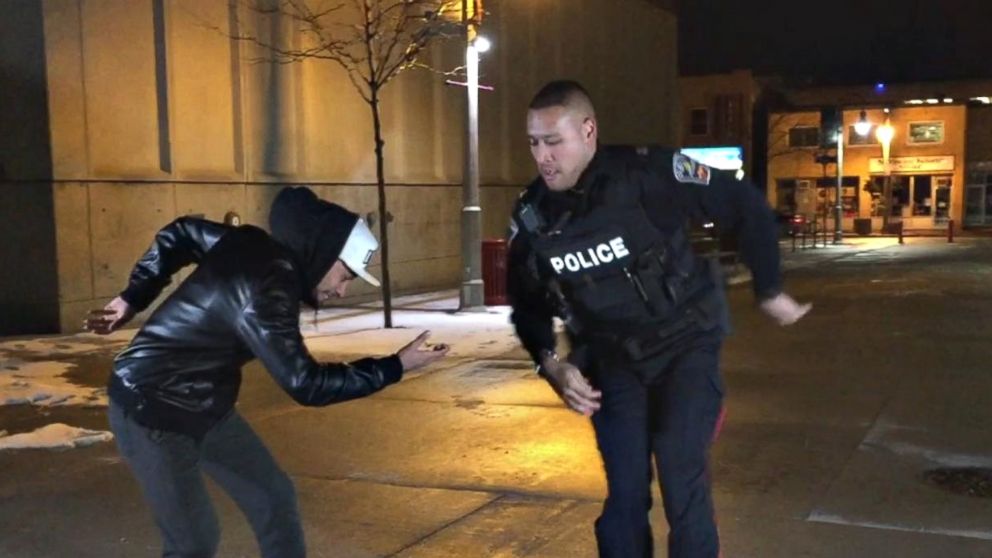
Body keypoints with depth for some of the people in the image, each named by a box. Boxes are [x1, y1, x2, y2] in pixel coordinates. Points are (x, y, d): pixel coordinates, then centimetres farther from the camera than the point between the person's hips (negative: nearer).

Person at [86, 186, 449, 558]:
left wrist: (133, 298, 16)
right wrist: (394, 367, -22)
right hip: (151, 410, -9)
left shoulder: (257, 247, -4)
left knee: (273, 496, 10)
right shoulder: (264, 289, -31)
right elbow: (305, 383, -29)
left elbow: (180, 233, 11)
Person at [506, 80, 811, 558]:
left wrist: (769, 292, -4)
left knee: (681, 477, -10)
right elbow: (528, 305, 5)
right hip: (612, 358, 4)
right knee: (624, 491, 4)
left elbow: (746, 207, -12)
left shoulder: (648, 174, -23)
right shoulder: (531, 215, -9)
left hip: (684, 344, -3)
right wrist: (551, 364, -11)